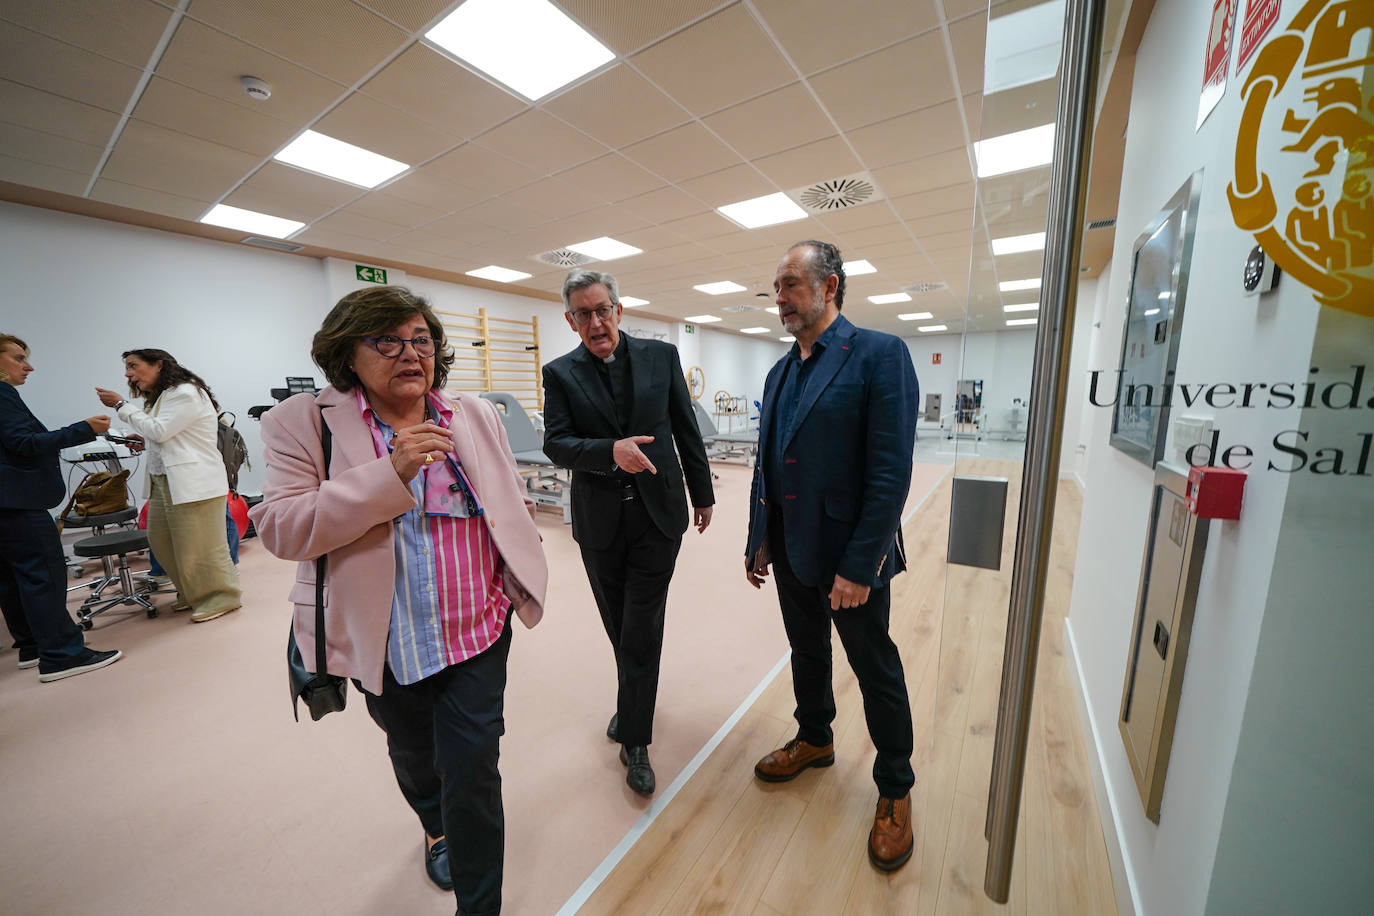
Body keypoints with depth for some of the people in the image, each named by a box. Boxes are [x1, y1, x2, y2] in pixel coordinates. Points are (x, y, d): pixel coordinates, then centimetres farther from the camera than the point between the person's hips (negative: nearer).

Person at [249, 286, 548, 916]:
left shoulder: (477, 416, 1)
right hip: (387, 645, 0)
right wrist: (390, 473, -28)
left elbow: (513, 503, 9)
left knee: (472, 774, 6)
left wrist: (515, 570, 3)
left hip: (478, 632, 0)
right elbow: (279, 529, -16)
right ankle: (437, 829, 60)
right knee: (413, 754, 27)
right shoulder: (304, 423, -7)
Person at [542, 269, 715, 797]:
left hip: (657, 516, -1)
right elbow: (555, 444, -10)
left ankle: (634, 739, 23)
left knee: (641, 632, 3)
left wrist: (702, 494, 8)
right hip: (599, 522, 2)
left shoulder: (661, 356, 1)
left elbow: (687, 431, 4)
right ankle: (633, 704, 46)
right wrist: (612, 450, -28)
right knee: (621, 630, 18)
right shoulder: (561, 373, 0)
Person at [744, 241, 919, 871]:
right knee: (807, 654, 24)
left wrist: (858, 565, -21)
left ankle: (895, 789, 38)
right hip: (791, 549, 7)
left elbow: (891, 471, -19)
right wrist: (759, 541, 9)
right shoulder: (780, 373, 9)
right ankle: (815, 739, 50)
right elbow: (766, 466, 10)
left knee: (876, 671, 14)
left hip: (851, 556, -6)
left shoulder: (879, 355, -13)